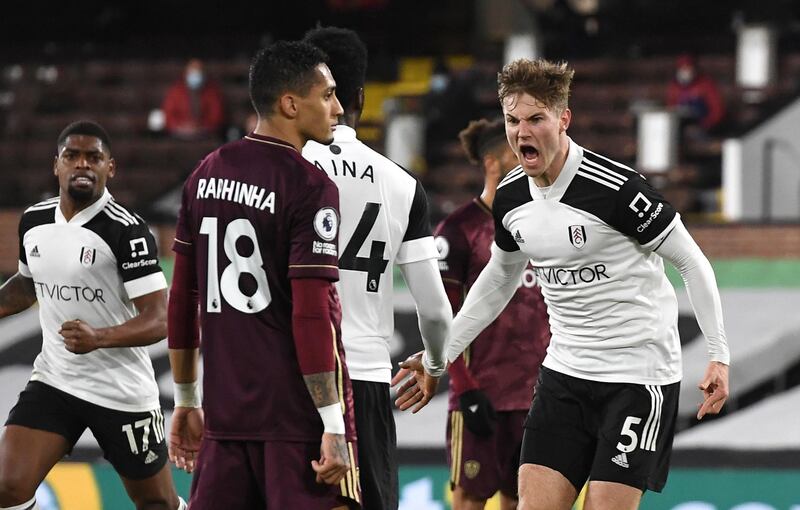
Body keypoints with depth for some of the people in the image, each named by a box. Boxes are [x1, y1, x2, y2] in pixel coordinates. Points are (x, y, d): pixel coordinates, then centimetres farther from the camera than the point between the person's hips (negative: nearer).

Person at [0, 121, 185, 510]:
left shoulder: (126, 230, -16)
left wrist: (99, 338, -36)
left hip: (121, 389, -4)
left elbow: (158, 320, -20)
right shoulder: (33, 222, 3)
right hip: (53, 381, 4)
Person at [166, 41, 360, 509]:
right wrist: (333, 427, -15)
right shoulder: (310, 186, -11)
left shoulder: (207, 174, 10)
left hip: (225, 414, 7)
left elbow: (183, 299, 14)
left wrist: (186, 400, 21)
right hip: (297, 417, -7)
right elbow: (312, 315, -17)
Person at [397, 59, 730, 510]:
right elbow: (500, 278, 22)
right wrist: (441, 353, 21)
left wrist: (720, 355, -16)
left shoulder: (616, 188, -19)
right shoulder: (510, 198, 2)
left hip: (639, 372, -6)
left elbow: (692, 262, -11)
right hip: (565, 369, 6)